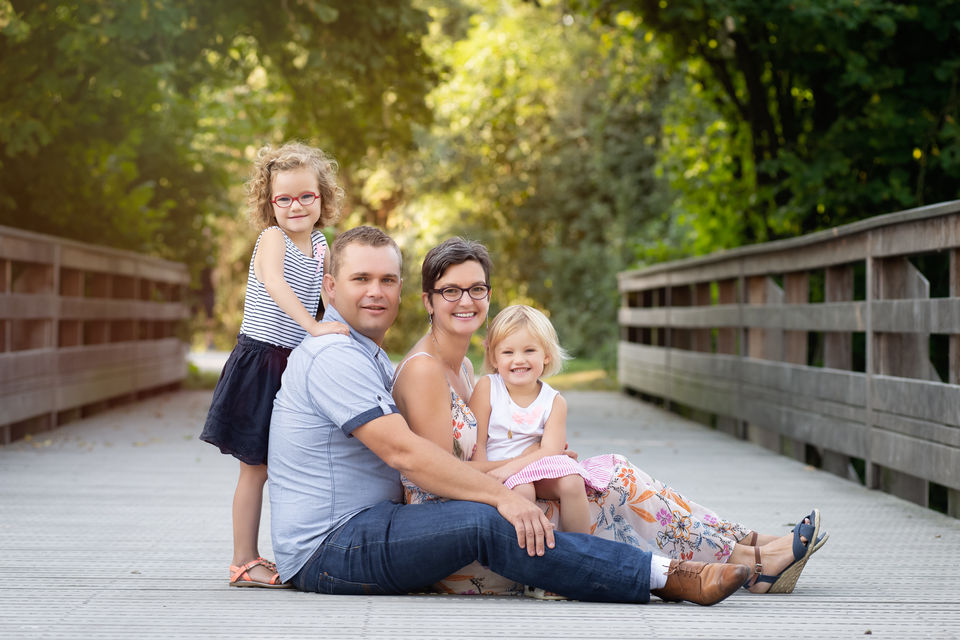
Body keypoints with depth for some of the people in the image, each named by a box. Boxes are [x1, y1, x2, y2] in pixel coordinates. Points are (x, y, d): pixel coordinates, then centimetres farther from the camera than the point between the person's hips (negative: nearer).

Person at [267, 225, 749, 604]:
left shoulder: (367, 356, 21)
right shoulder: (333, 356, -14)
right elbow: (403, 452, -22)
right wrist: (501, 495, -23)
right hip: (326, 550, -10)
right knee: (487, 522, -25)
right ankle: (666, 577, -26)